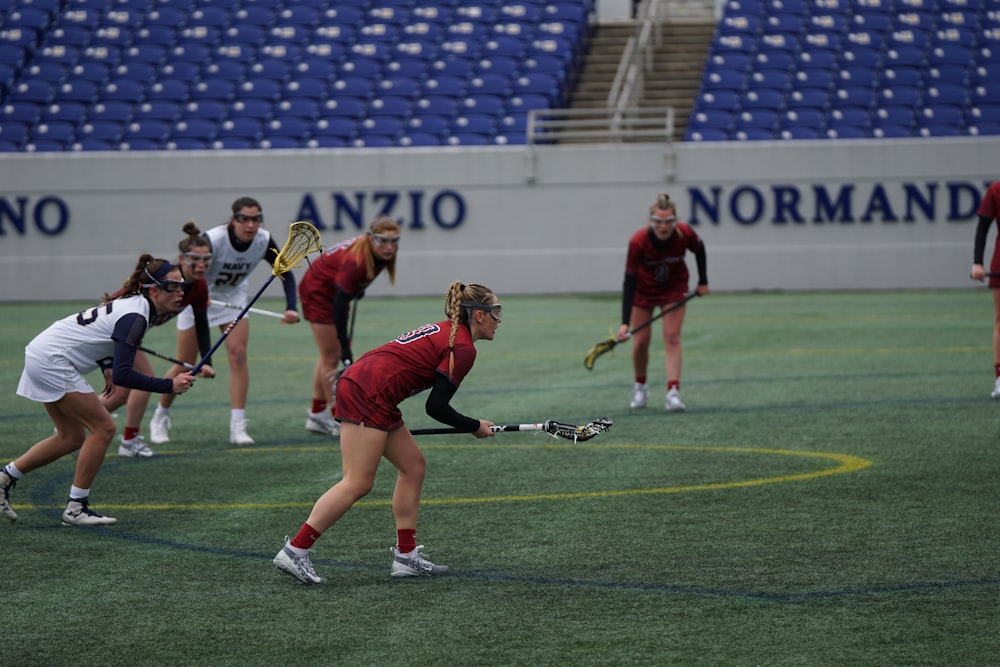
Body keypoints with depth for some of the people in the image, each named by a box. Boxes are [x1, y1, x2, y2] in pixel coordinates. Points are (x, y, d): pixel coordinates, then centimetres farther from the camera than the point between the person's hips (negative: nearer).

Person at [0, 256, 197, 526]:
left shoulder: (132, 303, 7)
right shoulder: (135, 316, -23)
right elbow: (123, 375, -29)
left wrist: (107, 367, 8)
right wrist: (170, 385, -27)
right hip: (52, 362, -10)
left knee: (72, 437, 15)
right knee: (103, 428, -8)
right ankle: (76, 507, -1)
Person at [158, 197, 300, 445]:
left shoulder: (263, 241, -21)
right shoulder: (212, 240, -34)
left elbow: (286, 273, -11)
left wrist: (291, 308, -27)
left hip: (233, 297, 3)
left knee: (238, 354, -15)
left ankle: (238, 427, -12)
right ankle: (160, 418, 25)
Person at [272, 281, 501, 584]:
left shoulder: (445, 330, 21)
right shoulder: (463, 348, -7)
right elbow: (436, 407, -9)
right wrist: (475, 427, 5)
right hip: (368, 394, -10)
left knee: (413, 466, 14)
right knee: (357, 483, -10)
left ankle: (406, 556, 15)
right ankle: (294, 551, -12)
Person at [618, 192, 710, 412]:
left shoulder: (685, 234, -29)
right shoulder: (638, 242, -34)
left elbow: (699, 249, -3)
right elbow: (629, 281, -32)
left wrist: (703, 282, 3)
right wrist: (625, 322, -38)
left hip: (674, 287, 1)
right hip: (643, 288, -1)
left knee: (672, 337, -12)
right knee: (641, 342, 1)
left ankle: (673, 393, -17)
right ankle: (640, 387, 26)